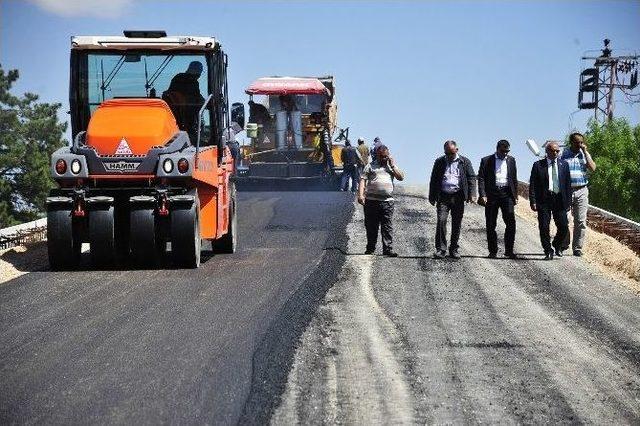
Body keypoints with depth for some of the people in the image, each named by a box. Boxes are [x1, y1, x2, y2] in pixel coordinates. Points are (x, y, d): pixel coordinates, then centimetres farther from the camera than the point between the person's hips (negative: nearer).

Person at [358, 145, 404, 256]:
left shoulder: (391, 166, 19)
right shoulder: (370, 166, 11)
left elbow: (401, 177, 9)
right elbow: (363, 180, 3)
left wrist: (392, 166, 2)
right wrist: (360, 195, -10)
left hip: (387, 201, 1)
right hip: (371, 200, -1)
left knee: (387, 226, -5)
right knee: (371, 226, 4)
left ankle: (388, 249, -6)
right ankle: (370, 248, 13)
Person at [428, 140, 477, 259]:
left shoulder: (464, 162, 6)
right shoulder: (439, 162, 9)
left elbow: (472, 178, 5)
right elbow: (433, 180, 12)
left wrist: (472, 195, -7)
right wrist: (432, 197, 7)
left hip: (458, 197, 0)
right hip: (443, 196, 0)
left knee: (456, 223, 4)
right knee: (441, 221, -12)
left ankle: (454, 249, 15)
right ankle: (441, 249, -7)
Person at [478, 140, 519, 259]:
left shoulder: (511, 160, 12)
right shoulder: (486, 161, 3)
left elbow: (514, 179, 17)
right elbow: (481, 179, -1)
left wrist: (515, 195, 12)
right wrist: (483, 195, -11)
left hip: (507, 194, 2)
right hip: (491, 194, -2)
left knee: (511, 222, -8)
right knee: (491, 225, 2)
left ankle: (509, 250, -1)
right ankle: (493, 251, 11)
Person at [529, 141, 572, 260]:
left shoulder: (564, 164, 9)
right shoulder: (538, 165, 2)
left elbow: (568, 184, 10)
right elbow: (532, 185, 0)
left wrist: (568, 201, 4)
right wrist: (533, 201, -9)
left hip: (559, 200, 2)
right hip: (544, 200, -2)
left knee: (564, 227, 0)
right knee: (544, 228, -1)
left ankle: (557, 245, 27)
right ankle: (548, 251, 13)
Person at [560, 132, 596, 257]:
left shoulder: (584, 154, 10)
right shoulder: (563, 154, 3)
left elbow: (592, 168, -6)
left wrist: (585, 152, -5)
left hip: (581, 191, 1)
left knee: (580, 221, 0)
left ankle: (577, 248, 6)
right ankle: (564, 244, 17)